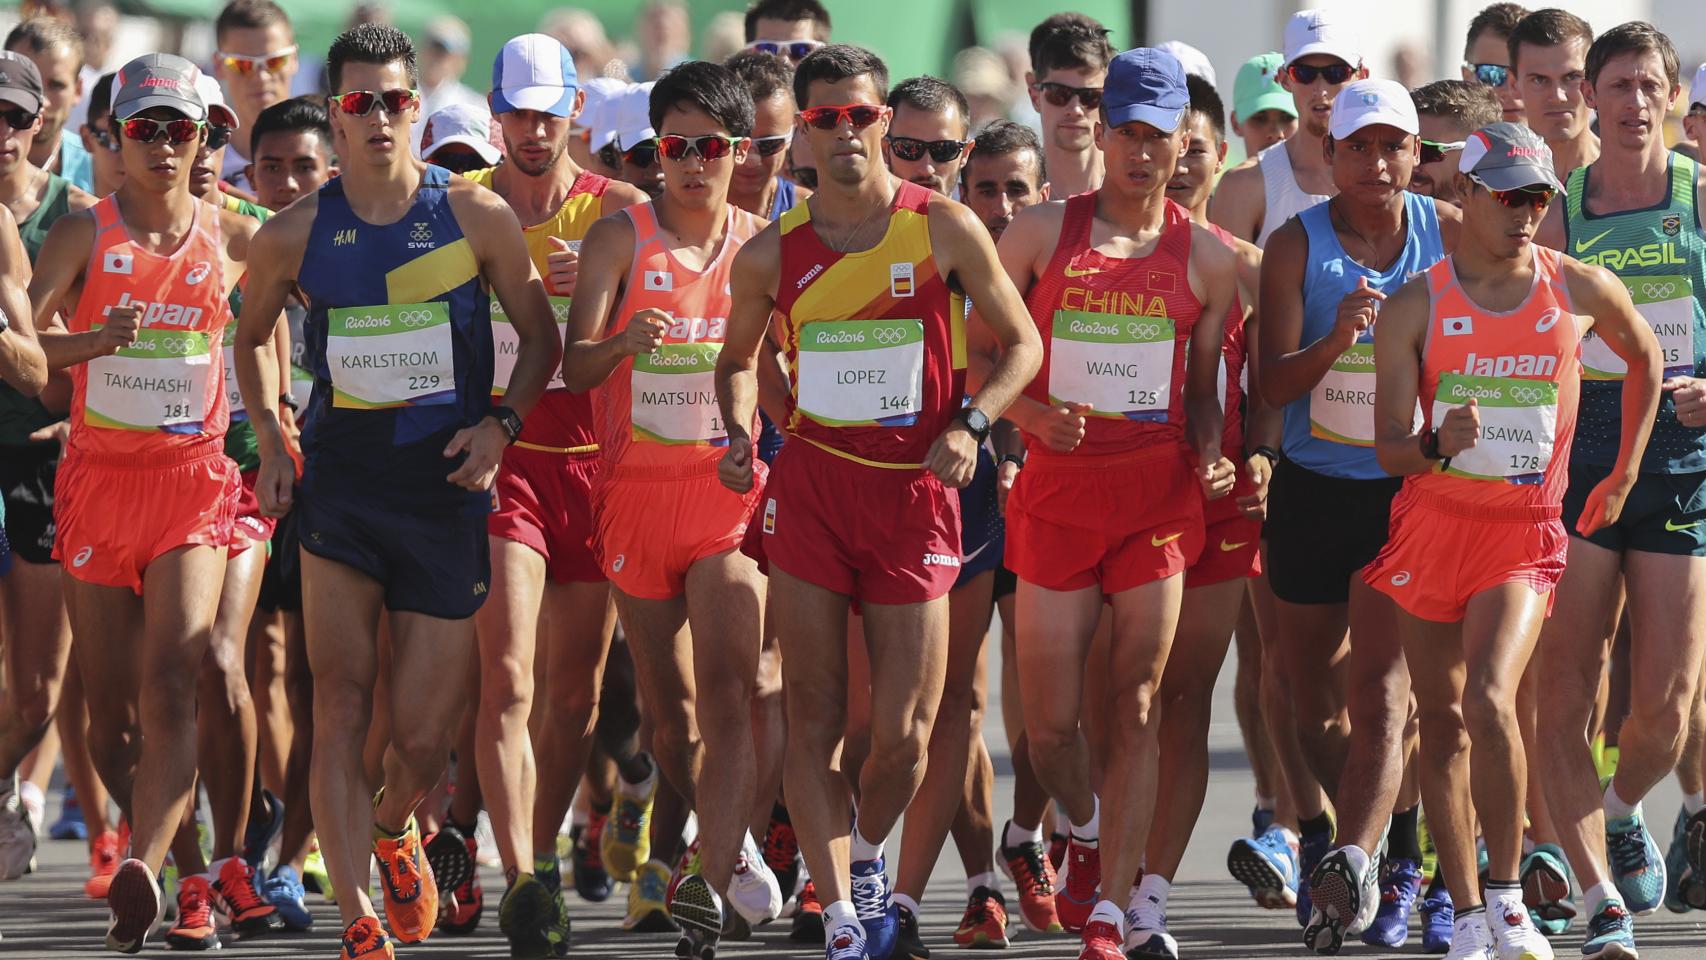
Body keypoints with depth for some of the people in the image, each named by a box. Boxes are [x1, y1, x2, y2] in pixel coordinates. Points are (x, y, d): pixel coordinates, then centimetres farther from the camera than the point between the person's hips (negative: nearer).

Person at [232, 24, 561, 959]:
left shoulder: (476, 217, -4)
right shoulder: (294, 235, -1)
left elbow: (539, 332, 8)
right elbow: (252, 335, 17)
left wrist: (500, 422, -7)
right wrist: (270, 444, 6)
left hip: (446, 486, 0)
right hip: (339, 481, 0)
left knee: (422, 734, 4)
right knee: (341, 702, -13)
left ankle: (392, 829, 40)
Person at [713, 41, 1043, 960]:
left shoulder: (944, 229, -3)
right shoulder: (772, 253, 2)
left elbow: (1021, 342, 6)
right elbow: (737, 359, 19)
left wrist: (970, 422, -10)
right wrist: (738, 433, 1)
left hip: (914, 493, -1)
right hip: (808, 487, 1)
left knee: (903, 733, 0)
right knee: (815, 719, -4)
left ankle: (866, 858, 31)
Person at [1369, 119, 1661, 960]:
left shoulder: (1582, 290, -2)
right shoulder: (1415, 307, -5)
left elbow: (1644, 358, 19)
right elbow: (1389, 446, -9)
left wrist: (1623, 476, 19)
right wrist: (1438, 447, -32)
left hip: (1526, 531, -2)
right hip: (1433, 519, 2)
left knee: (1490, 700, -22)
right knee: (1441, 718, 5)